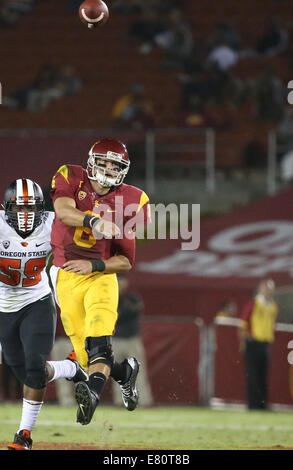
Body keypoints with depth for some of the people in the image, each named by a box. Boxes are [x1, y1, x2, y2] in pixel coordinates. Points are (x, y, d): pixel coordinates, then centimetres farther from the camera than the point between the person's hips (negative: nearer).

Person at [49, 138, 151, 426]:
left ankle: (93, 394, -49)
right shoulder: (71, 178, -2)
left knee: (98, 336, -29)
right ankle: (126, 372, 30)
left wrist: (93, 266, -15)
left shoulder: (130, 201, -2)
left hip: (101, 275, -1)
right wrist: (93, 221, -43)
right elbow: (63, 211, -25)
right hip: (66, 277, 1)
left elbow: (126, 261, 1)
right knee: (87, 358, 0)